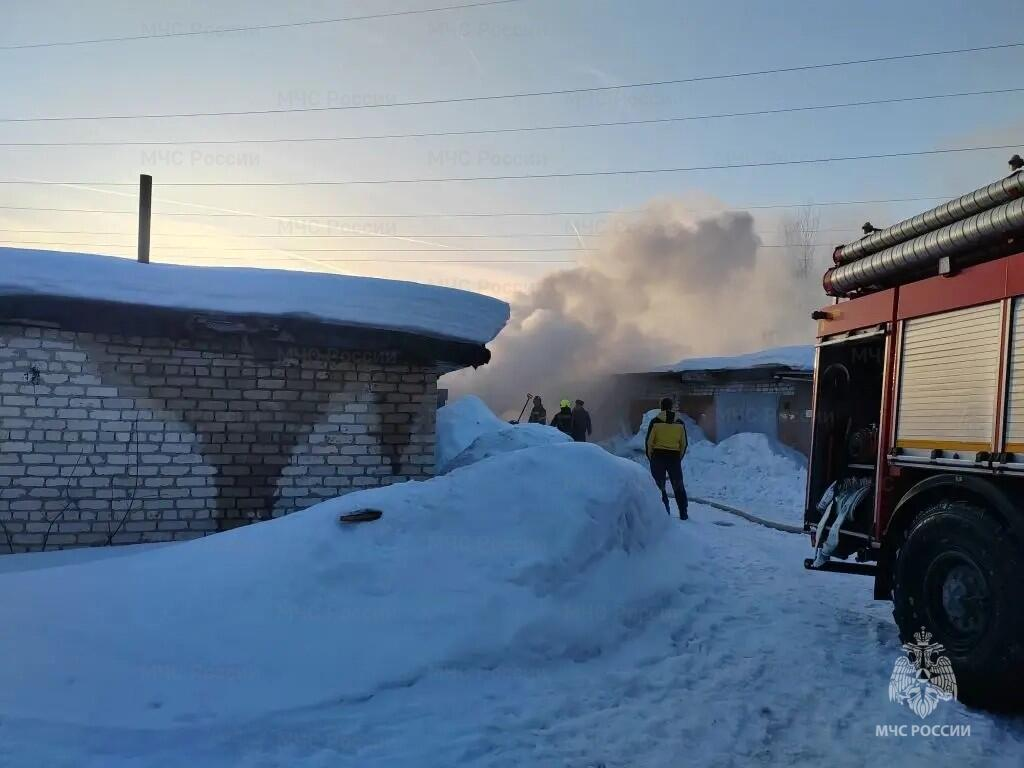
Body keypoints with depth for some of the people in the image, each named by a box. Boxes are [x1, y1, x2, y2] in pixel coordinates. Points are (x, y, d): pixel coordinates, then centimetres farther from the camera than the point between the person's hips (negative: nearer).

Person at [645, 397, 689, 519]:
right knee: (678, 486, 12)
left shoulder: (655, 421, -6)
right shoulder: (680, 423, 4)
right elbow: (684, 443, 8)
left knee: (659, 486, 4)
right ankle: (683, 513, 11)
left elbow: (649, 441, -6)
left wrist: (650, 456, 7)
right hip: (674, 457, 3)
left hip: (658, 456, -3)